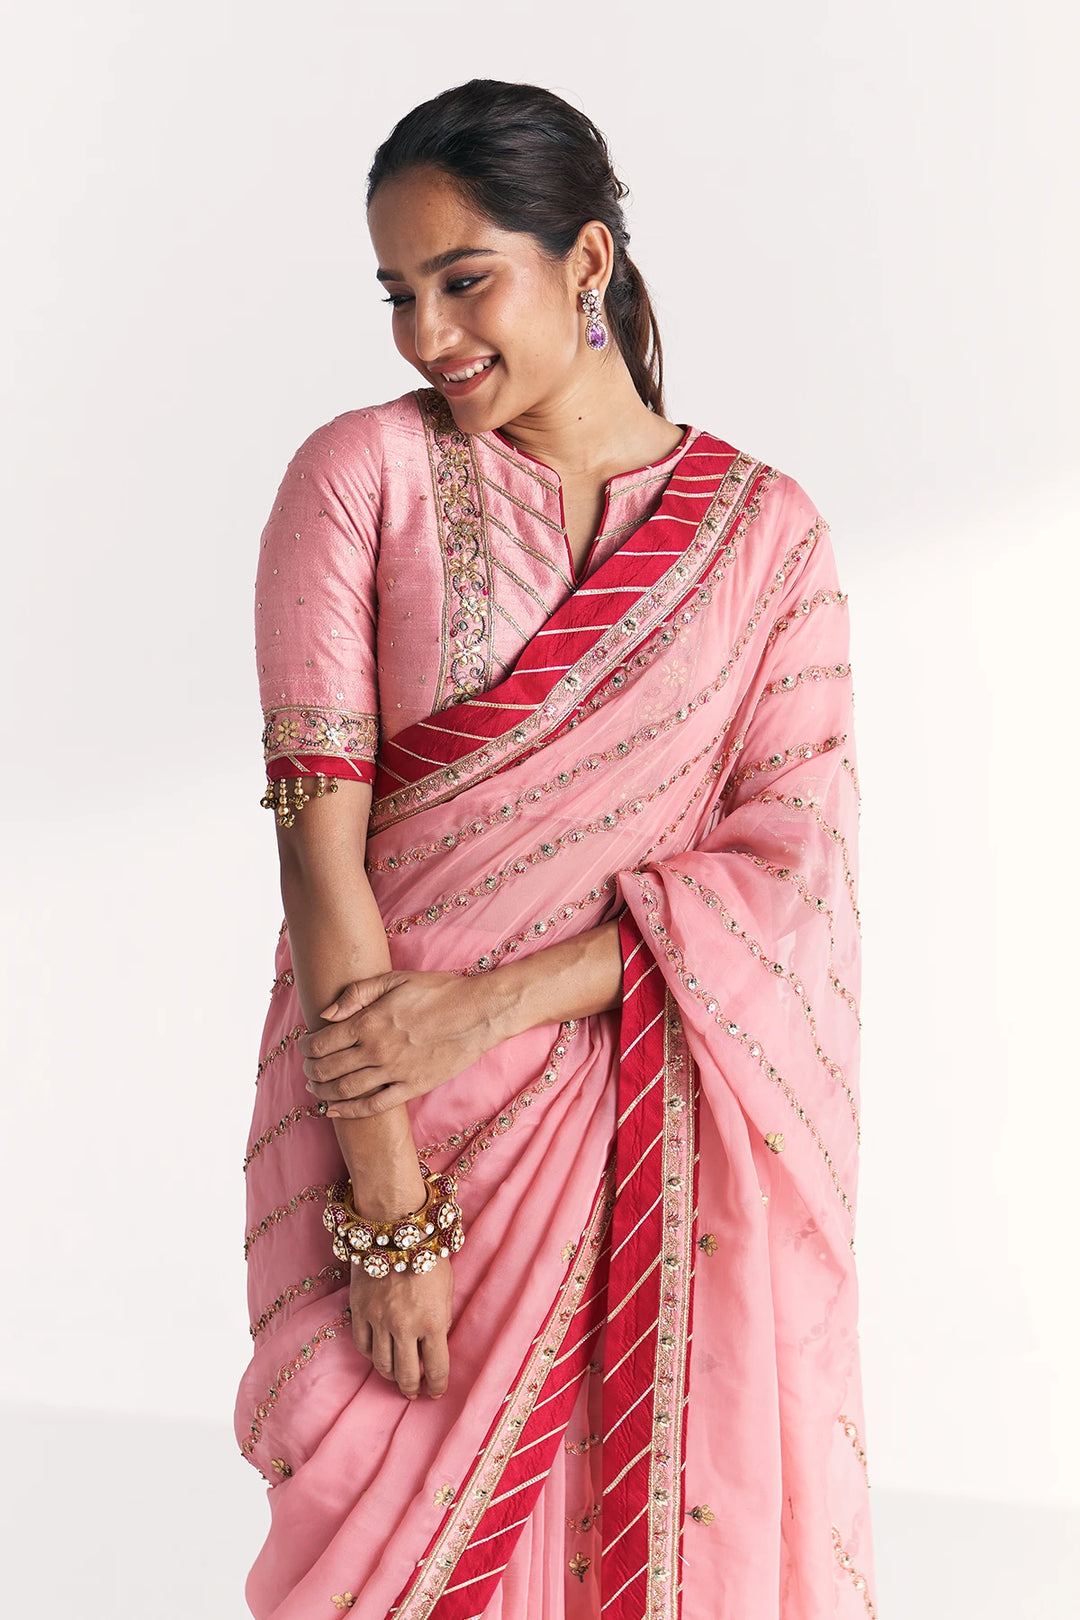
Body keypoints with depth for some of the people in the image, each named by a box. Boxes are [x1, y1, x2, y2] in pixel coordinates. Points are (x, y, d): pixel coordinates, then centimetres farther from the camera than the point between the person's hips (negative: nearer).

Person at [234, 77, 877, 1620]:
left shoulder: (764, 530, 2)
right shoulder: (361, 474, -3)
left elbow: (793, 867, -5)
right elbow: (320, 836, -10)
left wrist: (494, 1000, -17)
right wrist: (391, 1200, -16)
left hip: (676, 1158, 1)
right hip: (396, 1114, -1)